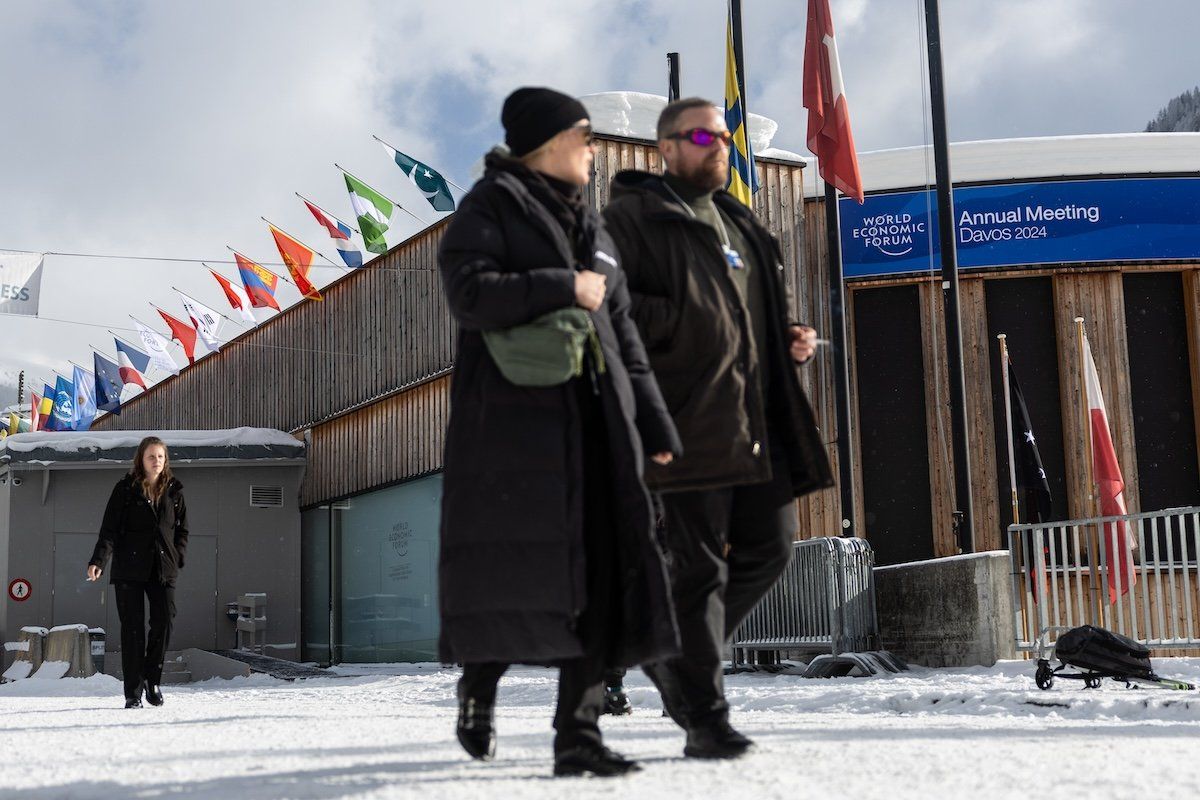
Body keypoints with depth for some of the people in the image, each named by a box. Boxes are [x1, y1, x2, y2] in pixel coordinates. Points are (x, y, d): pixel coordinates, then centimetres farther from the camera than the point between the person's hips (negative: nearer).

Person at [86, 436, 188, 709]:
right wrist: (98, 561, -18)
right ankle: (133, 691, 5)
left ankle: (152, 679, 12)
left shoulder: (174, 491, 10)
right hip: (130, 569, -2)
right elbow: (110, 528, -5)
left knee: (164, 622, -9)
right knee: (133, 628, -2)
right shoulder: (126, 489, 0)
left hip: (163, 569, 2)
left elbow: (182, 529, 17)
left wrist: (177, 558, 3)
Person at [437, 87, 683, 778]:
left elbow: (623, 331, 19)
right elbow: (469, 292, -15)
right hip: (513, 416, -6)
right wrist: (561, 288, -11)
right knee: (514, 560, -5)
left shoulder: (589, 222, 22)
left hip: (595, 417, 6)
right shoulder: (493, 204, 2)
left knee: (601, 570, -3)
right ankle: (479, 684, 21)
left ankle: (578, 732, 0)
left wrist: (655, 423, 13)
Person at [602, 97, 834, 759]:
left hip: (758, 423, 8)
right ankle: (705, 719, 3)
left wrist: (790, 343, 15)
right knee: (697, 566, -5)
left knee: (769, 547, 10)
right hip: (691, 423, -8)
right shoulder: (633, 218, 0)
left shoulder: (741, 226, 24)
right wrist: (684, 321, -19)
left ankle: (677, 653, 31)